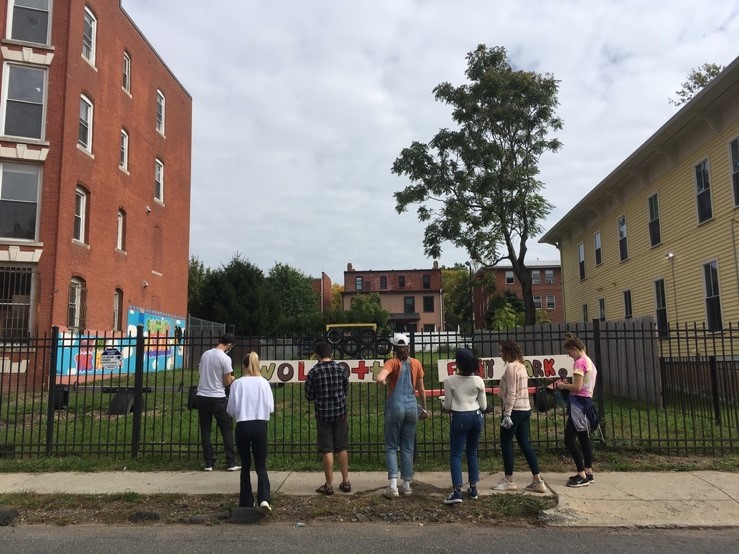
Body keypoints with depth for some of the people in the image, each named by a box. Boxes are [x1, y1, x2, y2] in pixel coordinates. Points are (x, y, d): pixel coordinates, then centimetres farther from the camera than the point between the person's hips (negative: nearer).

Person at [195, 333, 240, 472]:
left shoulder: (205, 354, 6)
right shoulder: (225, 358, -13)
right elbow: (227, 382, -9)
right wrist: (232, 379, 14)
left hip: (201, 396, 6)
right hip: (217, 398, -5)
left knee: (205, 430, 11)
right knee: (227, 430, 6)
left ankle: (209, 463, 13)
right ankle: (231, 463, 6)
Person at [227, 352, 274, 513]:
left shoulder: (237, 383, -4)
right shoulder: (264, 383, -1)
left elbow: (231, 409, 0)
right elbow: (270, 407, 1)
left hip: (242, 426, 0)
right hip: (260, 426, 0)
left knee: (245, 465, 14)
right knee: (261, 465, 7)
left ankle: (247, 503, 19)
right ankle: (264, 499, -13)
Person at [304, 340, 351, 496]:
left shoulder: (314, 372, -8)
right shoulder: (340, 369, -1)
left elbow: (309, 396, -2)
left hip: (323, 414, -2)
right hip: (340, 412, 3)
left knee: (327, 450, 3)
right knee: (342, 448, 12)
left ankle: (329, 485, 9)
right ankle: (345, 482, 18)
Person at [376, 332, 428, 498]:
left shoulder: (392, 363, -8)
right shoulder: (416, 363, 3)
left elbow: (380, 379, -26)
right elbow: (421, 389, 8)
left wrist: (386, 383, -4)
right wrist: (424, 408, 19)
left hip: (395, 406, -3)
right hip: (412, 406, 3)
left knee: (391, 447, 5)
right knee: (408, 447, 12)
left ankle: (393, 486, -2)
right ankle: (406, 486, 16)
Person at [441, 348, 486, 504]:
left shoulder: (450, 380, -10)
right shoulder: (479, 380, -2)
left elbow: (447, 406, -5)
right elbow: (483, 406, 3)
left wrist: (443, 406, 18)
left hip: (460, 418, -4)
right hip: (476, 417, 4)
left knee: (455, 454, 2)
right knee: (472, 452, 18)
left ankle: (457, 491, -9)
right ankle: (473, 488, 22)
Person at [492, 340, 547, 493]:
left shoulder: (511, 366, -13)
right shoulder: (521, 366, 14)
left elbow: (511, 393, -18)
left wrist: (507, 414, -19)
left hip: (515, 410, -9)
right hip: (525, 409, 9)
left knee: (506, 443, 3)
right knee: (524, 443, 10)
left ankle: (509, 481, 10)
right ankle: (537, 481, 10)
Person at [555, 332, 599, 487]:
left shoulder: (579, 362, -15)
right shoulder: (589, 361, 14)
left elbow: (577, 387, -20)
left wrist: (563, 385, -5)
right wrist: (566, 385, 13)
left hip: (579, 403, -10)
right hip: (587, 401, 10)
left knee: (569, 439, -7)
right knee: (583, 438, 14)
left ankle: (582, 475, -6)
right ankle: (588, 472, 19)